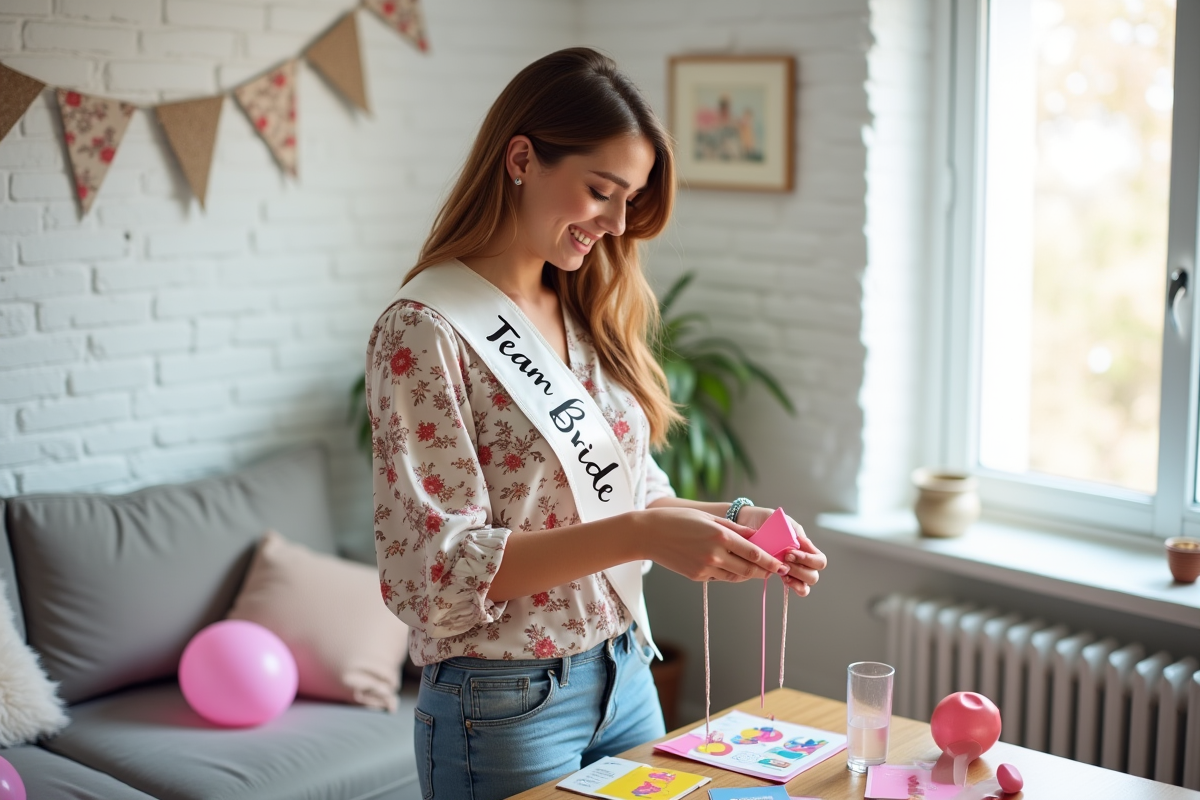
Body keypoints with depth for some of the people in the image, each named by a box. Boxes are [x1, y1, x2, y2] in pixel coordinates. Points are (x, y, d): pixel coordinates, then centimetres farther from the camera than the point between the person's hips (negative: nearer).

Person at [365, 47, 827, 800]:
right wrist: (640, 535, -27)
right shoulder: (425, 332, -17)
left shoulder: (592, 315, 5)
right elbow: (435, 570, -21)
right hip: (507, 706, -7)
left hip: (625, 681, 7)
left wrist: (733, 521, -7)